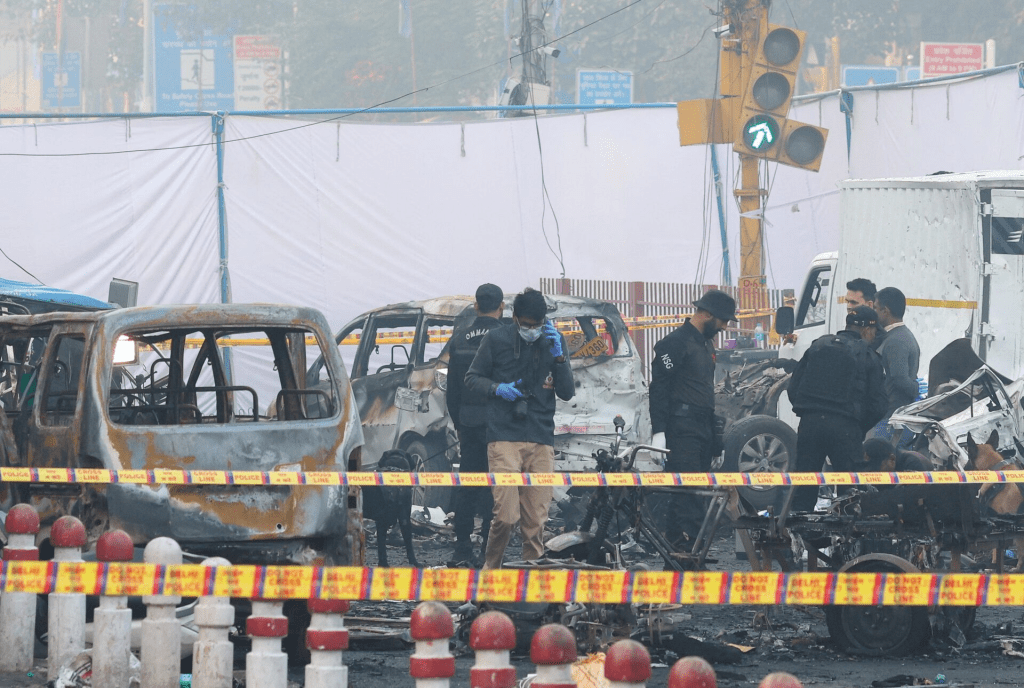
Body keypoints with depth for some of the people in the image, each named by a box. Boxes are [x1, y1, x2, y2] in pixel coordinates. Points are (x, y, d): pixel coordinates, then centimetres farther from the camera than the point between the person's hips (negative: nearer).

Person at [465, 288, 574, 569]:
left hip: (541, 440, 3)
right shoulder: (497, 339, 3)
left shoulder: (554, 340, 10)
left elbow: (567, 393, 8)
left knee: (536, 519, -2)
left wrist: (558, 356, -6)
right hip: (504, 437, -3)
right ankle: (490, 569, 7)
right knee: (506, 515, -12)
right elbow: (472, 378, 11)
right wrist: (497, 388, -9)